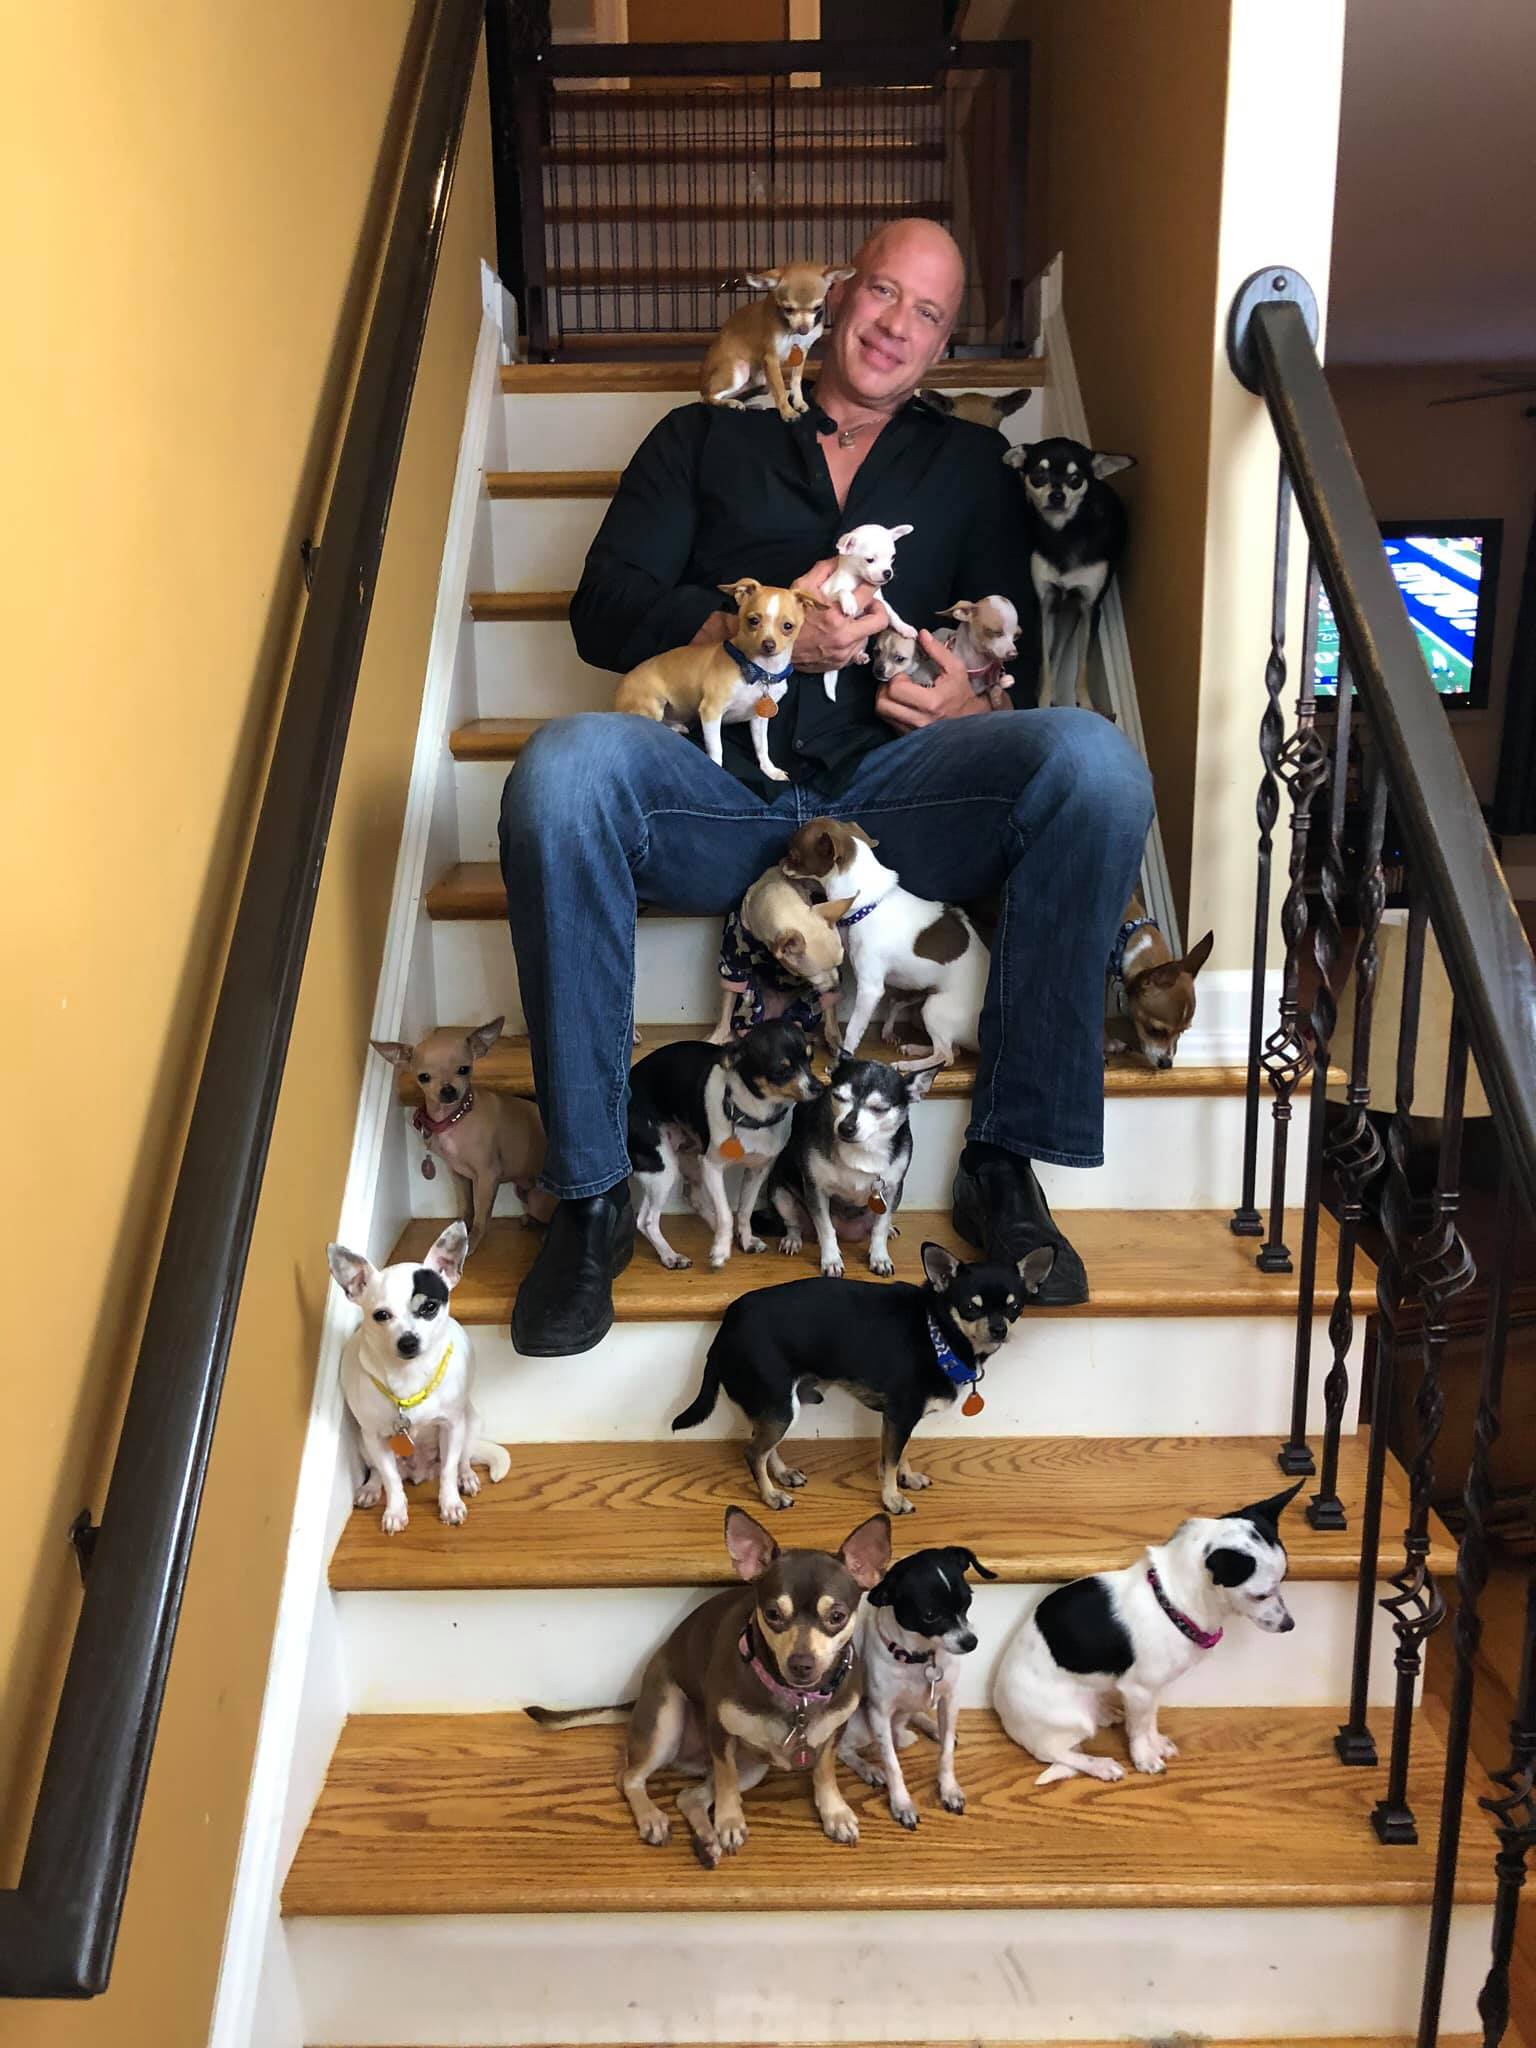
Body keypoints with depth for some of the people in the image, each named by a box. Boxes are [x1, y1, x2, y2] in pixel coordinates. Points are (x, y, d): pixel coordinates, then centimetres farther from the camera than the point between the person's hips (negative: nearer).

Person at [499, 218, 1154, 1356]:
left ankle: (1009, 1158, -19)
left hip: (893, 792, 1)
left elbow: (1015, 649, 19)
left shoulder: (969, 464, 28)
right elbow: (604, 610, 11)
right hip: (717, 791, 0)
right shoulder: (706, 438, 25)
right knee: (563, 770, -33)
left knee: (1093, 760, -29)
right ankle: (592, 1195, -23)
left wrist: (970, 697, -7)